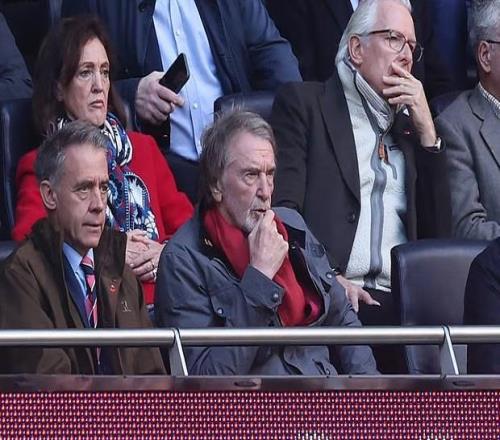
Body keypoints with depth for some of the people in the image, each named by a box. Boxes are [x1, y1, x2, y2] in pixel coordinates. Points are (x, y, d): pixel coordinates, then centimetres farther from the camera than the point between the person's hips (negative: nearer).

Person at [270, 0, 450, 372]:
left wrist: (426, 130, 11)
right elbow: (283, 208, -1)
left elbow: (437, 231, 18)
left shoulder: (409, 121, 27)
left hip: (400, 299, 5)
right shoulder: (303, 102, 12)